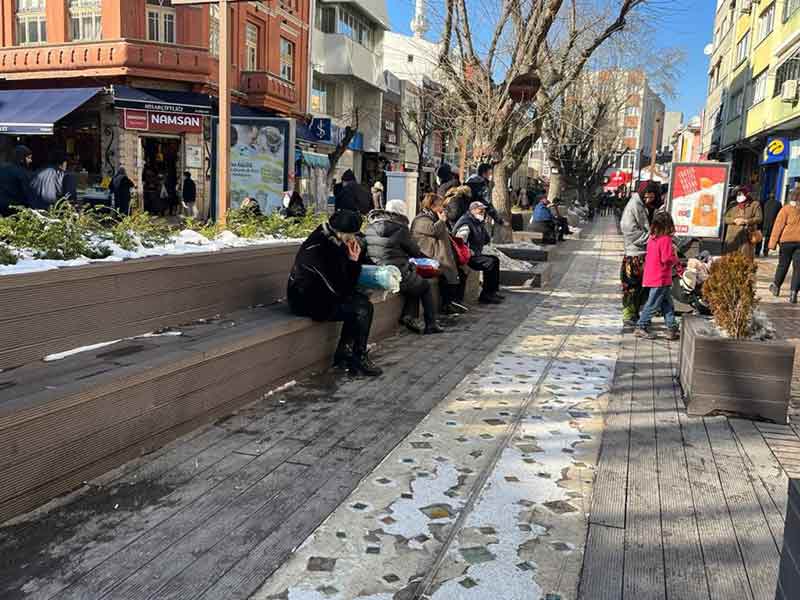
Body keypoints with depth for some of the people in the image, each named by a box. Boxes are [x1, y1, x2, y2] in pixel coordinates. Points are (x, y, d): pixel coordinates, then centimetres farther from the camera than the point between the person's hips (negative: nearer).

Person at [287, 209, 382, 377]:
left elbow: (346, 283, 7)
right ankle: (359, 361, 2)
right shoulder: (321, 251, -26)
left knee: (361, 300, 7)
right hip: (307, 302, -10)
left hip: (316, 293, 10)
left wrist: (354, 260, -8)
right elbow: (341, 289, -22)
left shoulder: (330, 242, 3)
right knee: (363, 309, -13)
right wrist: (353, 261, -18)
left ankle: (344, 353, 12)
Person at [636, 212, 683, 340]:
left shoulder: (652, 238, 8)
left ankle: (672, 328, 18)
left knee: (667, 304, 15)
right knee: (653, 304, 0)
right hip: (660, 279, -9)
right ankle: (641, 327, 6)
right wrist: (676, 258, 0)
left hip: (652, 276, 9)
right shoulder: (666, 239, -17)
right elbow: (667, 259, -23)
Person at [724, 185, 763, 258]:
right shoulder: (733, 205, 16)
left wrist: (746, 221, -15)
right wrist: (734, 220, -10)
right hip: (733, 236, 3)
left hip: (747, 236, -3)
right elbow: (726, 218, 9)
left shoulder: (755, 205, 7)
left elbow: (759, 218, -2)